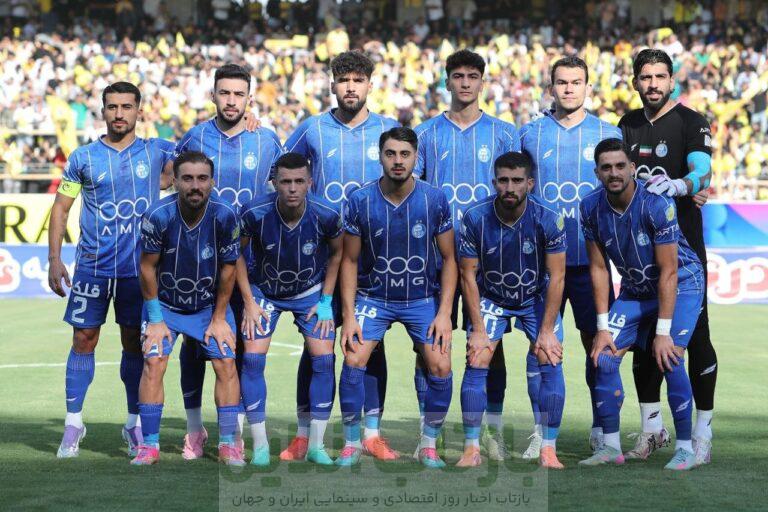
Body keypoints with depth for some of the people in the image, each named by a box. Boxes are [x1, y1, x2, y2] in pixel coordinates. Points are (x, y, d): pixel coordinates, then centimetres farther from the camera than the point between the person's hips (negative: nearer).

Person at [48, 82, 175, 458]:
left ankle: (135, 424, 17)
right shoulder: (83, 157, 3)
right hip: (92, 267, 0)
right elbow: (61, 207, 6)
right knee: (83, 340, 0)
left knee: (135, 344, 6)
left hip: (139, 268, 0)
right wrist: (54, 259, -1)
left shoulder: (156, 151, 4)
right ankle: (73, 423, 10)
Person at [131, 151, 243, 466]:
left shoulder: (224, 216, -19)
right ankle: (149, 445, -6)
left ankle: (228, 443, 2)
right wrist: (155, 319, -8)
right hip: (165, 304, -1)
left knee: (226, 363, -8)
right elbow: (148, 267, -11)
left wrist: (219, 318, -3)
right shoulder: (158, 216, -23)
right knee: (153, 362, -14)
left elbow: (228, 268, -7)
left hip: (210, 306, 1)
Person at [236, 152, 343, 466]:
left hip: (311, 292, 1)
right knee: (252, 359, -12)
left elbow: (337, 253, -2)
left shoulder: (326, 215, -23)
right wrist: (249, 302, -10)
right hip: (264, 291, -1)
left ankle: (316, 445, 4)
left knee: (324, 360, -8)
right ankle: (260, 445, 0)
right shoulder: (255, 213, -26)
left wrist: (326, 300, -5)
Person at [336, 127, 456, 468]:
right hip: (373, 296, 0)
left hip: (422, 298, 0)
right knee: (353, 361, -17)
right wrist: (349, 315, -8)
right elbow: (350, 261, -2)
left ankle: (429, 446, 6)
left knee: (441, 367, -13)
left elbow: (449, 258, -1)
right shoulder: (360, 201, -11)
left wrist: (444, 312, -8)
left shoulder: (435, 200, -10)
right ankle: (352, 444, 0)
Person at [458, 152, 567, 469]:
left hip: (537, 299, 0)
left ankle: (548, 450, -7)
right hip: (490, 298, 0)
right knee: (476, 364, -14)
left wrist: (547, 330, -18)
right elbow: (468, 274, -13)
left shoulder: (548, 221, -21)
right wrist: (478, 329, -15)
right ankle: (471, 449, -7)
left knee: (551, 363, -15)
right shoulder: (475, 218, -20)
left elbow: (556, 277, -15)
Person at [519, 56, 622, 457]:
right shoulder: (530, 134, 8)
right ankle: (541, 429, 7)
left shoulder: (609, 134, 7)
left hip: (591, 257, 0)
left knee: (597, 341, 2)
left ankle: (602, 429, 12)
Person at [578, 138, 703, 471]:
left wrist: (663, 332, -26)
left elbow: (668, 272, -25)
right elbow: (599, 268, -5)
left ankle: (685, 448, -10)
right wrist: (603, 327, -9)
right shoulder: (592, 208, -13)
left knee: (669, 358, -22)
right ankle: (611, 447, 5)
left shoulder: (656, 204, -27)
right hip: (634, 288, 5)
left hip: (681, 284, -5)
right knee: (604, 357, -7)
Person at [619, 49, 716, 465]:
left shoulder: (691, 122, -3)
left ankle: (702, 431, -1)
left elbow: (701, 170, -18)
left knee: (695, 335, -6)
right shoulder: (628, 126, 13)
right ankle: (652, 428, 19)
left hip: (682, 242, -5)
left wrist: (679, 185, -40)